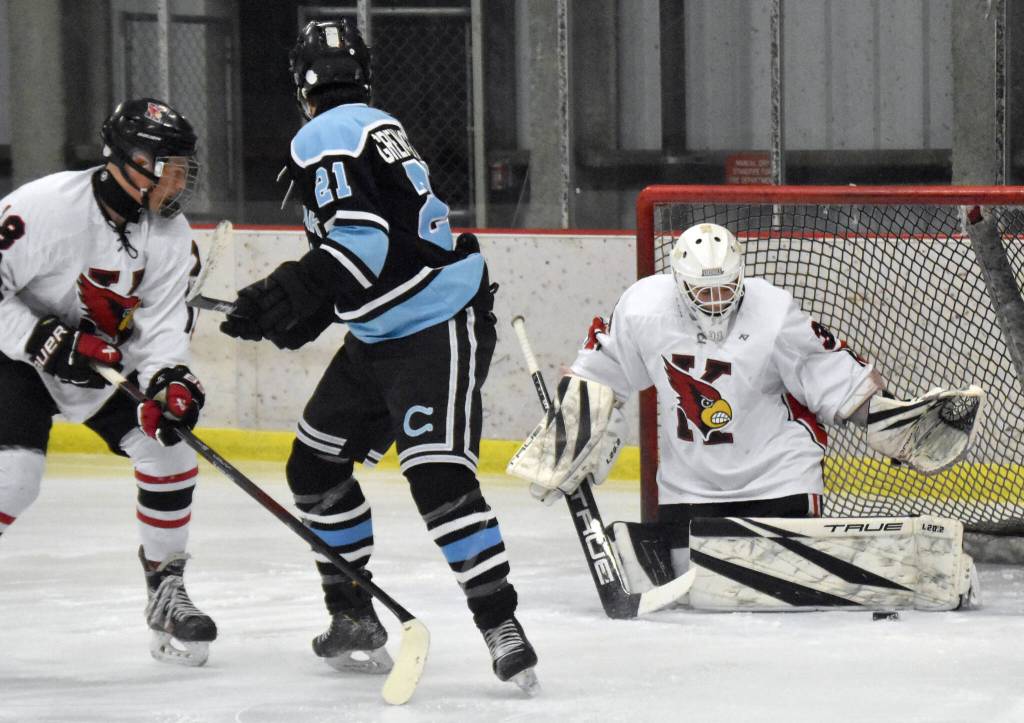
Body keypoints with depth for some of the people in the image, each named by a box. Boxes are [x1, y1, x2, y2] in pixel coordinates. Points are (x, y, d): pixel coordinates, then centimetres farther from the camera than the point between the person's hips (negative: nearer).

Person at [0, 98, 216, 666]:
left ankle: (166, 595, 9)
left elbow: (162, 326, -8)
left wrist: (169, 383, -27)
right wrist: (49, 342, -32)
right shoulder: (47, 206, -29)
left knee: (170, 451, -6)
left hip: (101, 358, 6)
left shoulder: (172, 237, -8)